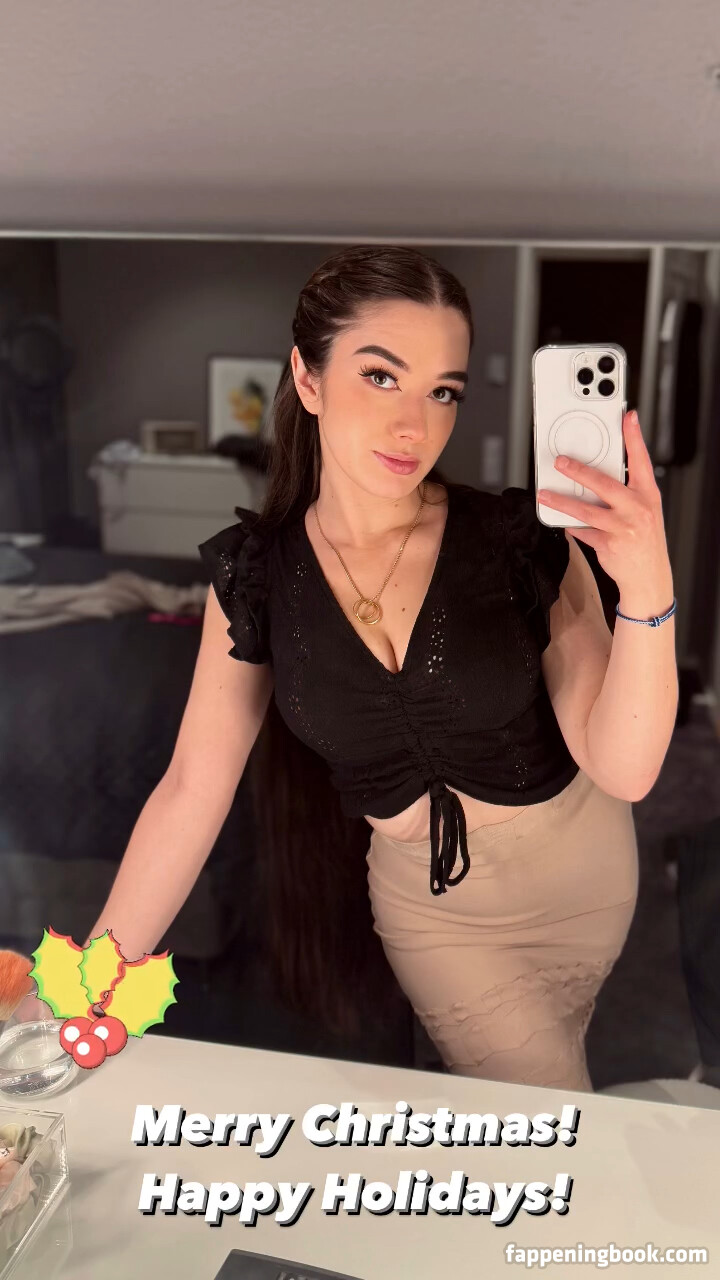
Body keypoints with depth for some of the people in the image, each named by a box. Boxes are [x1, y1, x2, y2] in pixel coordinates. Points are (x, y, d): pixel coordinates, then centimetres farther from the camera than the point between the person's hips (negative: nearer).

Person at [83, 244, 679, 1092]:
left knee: (548, 1073, 26)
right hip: (423, 895, 0)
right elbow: (192, 787, -11)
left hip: (576, 869, 1)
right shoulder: (254, 571, -16)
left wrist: (646, 593, -39)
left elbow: (624, 768, -23)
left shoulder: (524, 538, -21)